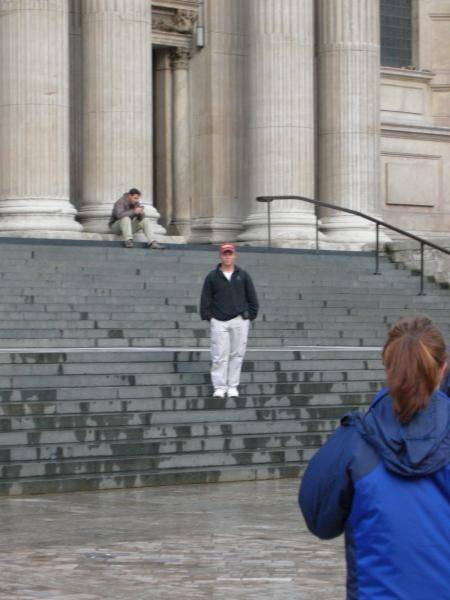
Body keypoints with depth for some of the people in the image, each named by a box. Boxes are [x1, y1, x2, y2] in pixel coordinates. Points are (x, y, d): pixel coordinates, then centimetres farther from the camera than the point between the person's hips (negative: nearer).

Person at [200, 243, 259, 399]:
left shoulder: (243, 275, 7)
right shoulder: (212, 277, 4)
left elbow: (252, 297, 11)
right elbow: (205, 299, 7)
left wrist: (251, 315, 4)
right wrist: (207, 316, -1)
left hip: (240, 321, 1)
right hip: (219, 321, -1)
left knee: (237, 355, 2)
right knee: (220, 356, -4)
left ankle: (233, 386, 9)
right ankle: (220, 387, 0)